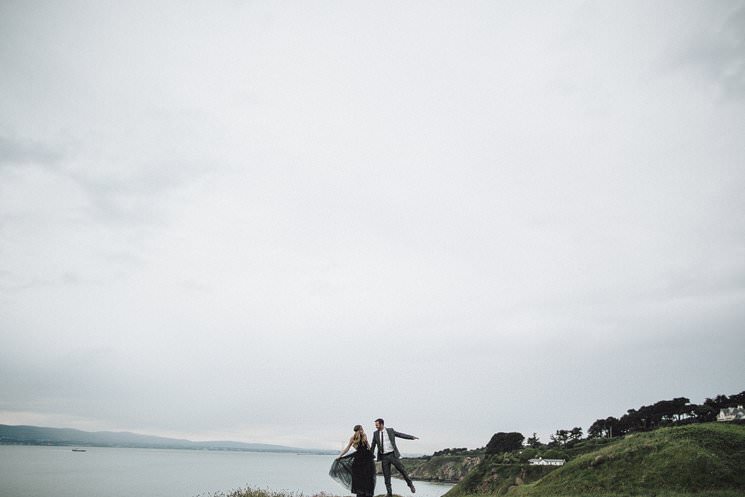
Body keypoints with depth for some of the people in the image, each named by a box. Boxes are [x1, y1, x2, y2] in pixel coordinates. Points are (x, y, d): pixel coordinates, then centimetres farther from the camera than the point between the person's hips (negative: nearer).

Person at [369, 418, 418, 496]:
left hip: (393, 454, -2)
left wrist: (412, 437, -4)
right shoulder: (375, 433, 4)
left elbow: (401, 435, 2)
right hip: (384, 457, 2)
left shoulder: (390, 430, -1)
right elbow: (373, 446, 11)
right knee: (386, 475, 4)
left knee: (402, 470, -1)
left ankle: (410, 485, 17)